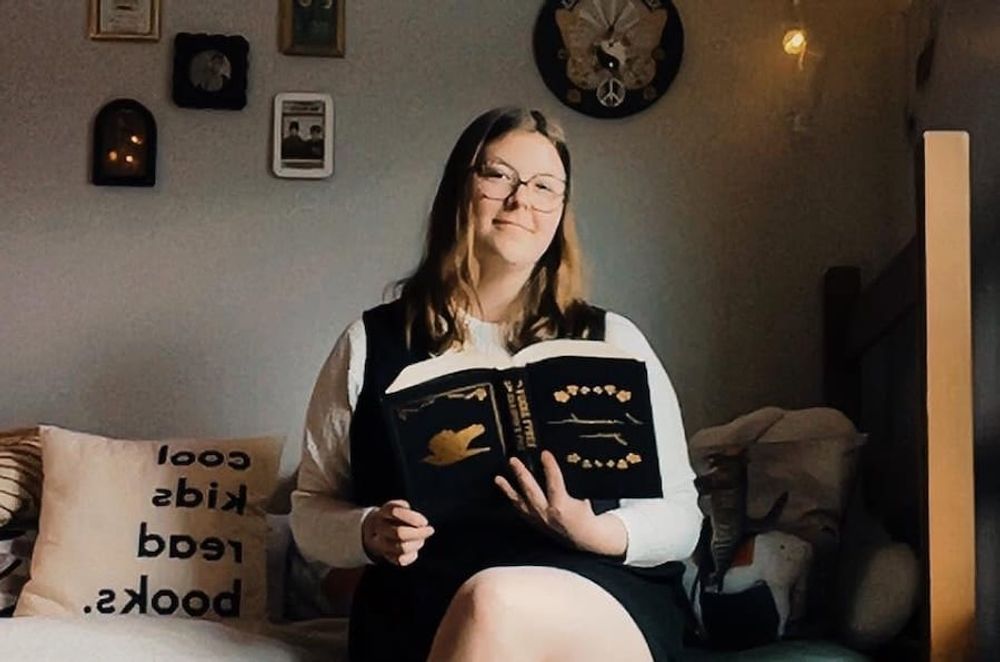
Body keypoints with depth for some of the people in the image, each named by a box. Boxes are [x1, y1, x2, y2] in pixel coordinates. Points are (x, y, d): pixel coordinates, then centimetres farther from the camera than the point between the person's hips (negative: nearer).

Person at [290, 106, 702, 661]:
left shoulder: (611, 341, 9)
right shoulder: (372, 343, 10)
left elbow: (680, 518, 8)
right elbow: (311, 511, 14)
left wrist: (591, 533, -13)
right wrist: (369, 533, -8)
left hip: (604, 604, 1)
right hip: (418, 616, 0)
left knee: (495, 604, -34)